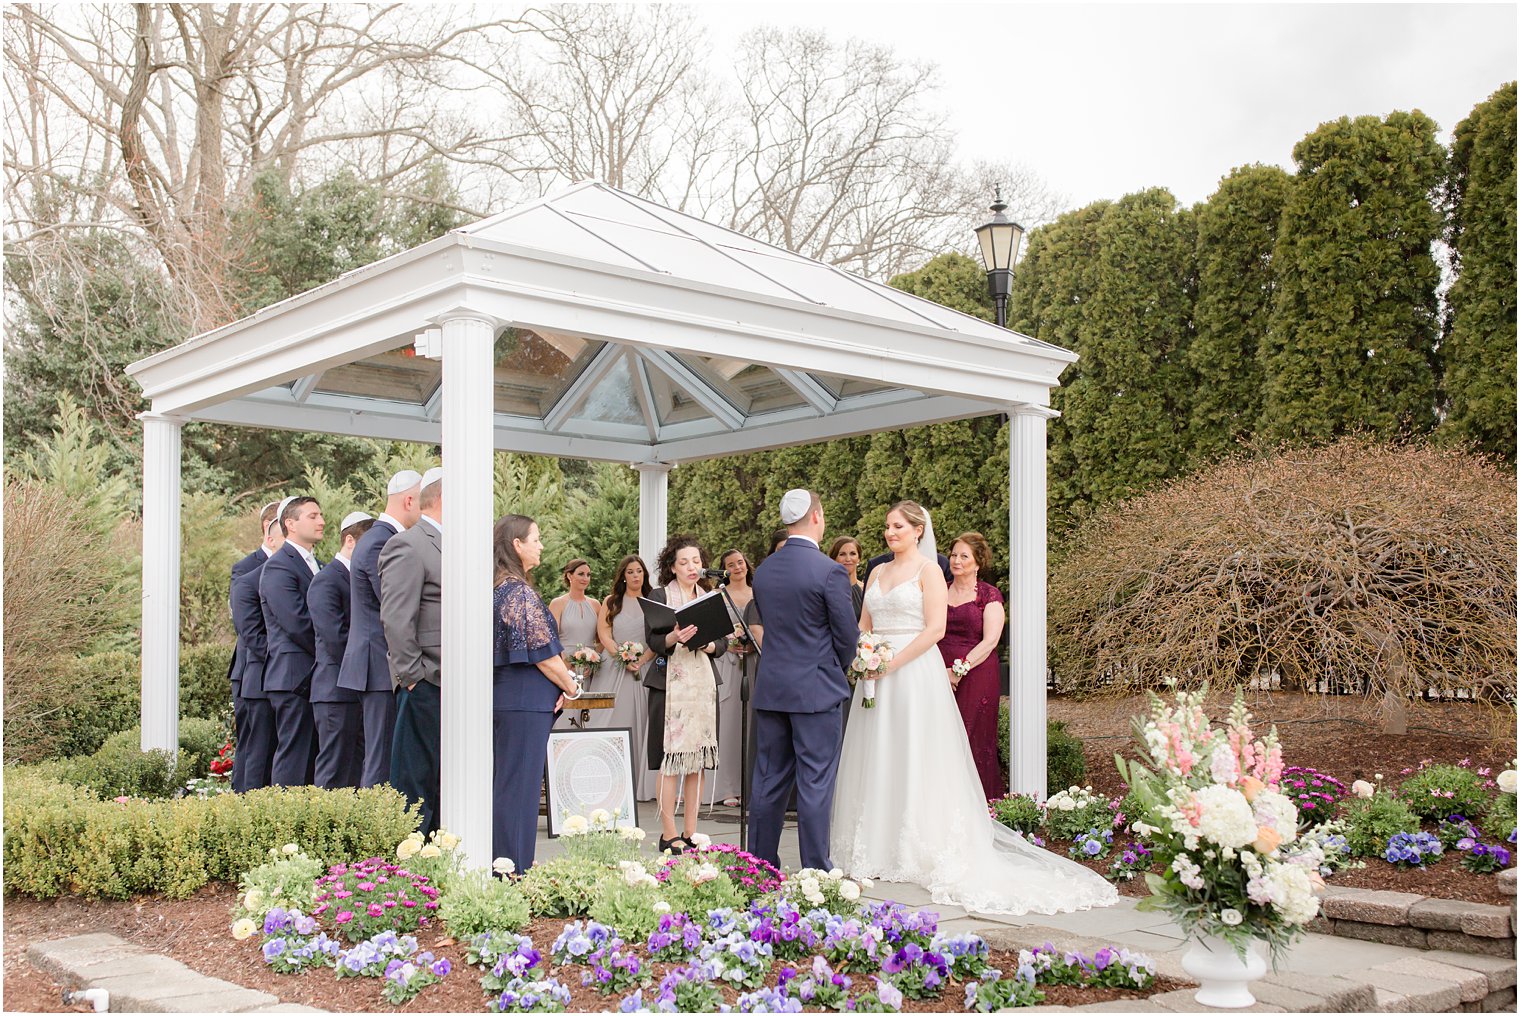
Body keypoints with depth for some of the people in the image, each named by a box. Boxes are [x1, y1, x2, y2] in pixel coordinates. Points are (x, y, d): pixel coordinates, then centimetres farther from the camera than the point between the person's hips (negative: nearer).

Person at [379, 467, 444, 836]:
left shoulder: (446, 546, 18)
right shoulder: (407, 545, -11)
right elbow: (395, 618, -18)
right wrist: (412, 674, -17)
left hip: (448, 682, 9)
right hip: (425, 683, -9)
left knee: (439, 779, 13)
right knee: (416, 778, -3)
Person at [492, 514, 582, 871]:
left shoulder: (502, 589, 13)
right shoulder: (521, 592, -15)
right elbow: (541, 653, -15)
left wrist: (562, 678, 6)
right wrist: (570, 685, -2)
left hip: (504, 697, 9)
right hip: (525, 700, -9)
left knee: (505, 784, 13)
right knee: (519, 784, -4)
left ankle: (501, 864, 20)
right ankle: (514, 868, 2)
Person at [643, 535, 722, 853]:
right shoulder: (659, 596, 2)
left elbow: (721, 643, 13)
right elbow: (652, 640, -7)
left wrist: (709, 645, -8)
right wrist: (673, 638, -26)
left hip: (704, 683, 5)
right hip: (671, 682, -4)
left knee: (698, 760, 4)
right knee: (671, 759, -6)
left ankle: (691, 831, 11)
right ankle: (669, 834, -1)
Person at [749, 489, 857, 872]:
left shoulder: (763, 569, 5)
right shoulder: (829, 572, -13)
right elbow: (847, 636, -8)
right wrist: (837, 670, 12)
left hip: (770, 688, 6)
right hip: (816, 690, -6)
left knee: (769, 780, 12)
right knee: (815, 783, 0)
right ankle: (816, 870, 5)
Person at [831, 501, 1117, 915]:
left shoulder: (928, 571, -4)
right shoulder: (878, 572, 15)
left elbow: (935, 629, -13)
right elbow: (864, 625, 17)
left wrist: (892, 663, -17)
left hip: (914, 673, -6)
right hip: (878, 676, 6)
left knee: (914, 760, -4)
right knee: (877, 761, 7)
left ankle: (917, 851, 3)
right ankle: (878, 849, 15)